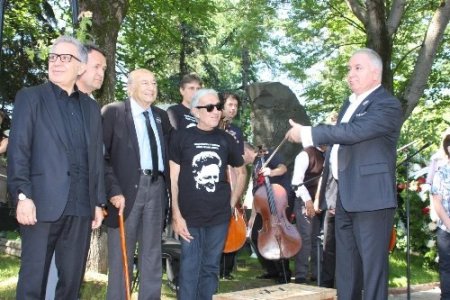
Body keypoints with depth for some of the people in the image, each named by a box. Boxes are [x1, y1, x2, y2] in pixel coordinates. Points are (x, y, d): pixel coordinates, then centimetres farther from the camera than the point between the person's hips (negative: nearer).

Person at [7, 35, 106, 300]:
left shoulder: (91, 107, 16)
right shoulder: (30, 98, 5)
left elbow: (97, 157, 15)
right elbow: (18, 150, -3)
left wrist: (98, 202, 11)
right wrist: (22, 196, -13)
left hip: (81, 207, 4)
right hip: (43, 203, -3)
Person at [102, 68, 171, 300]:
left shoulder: (161, 117, 14)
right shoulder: (113, 112, -3)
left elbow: (166, 155, 15)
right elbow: (102, 155, -8)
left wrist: (168, 190, 4)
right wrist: (114, 190, -16)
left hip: (156, 187, 5)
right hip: (127, 187, -5)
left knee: (152, 255, 11)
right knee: (121, 255, 3)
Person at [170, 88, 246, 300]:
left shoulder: (226, 139, 5)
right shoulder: (181, 137, -3)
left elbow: (241, 173, 18)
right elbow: (173, 179, -4)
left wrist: (232, 203, 9)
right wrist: (176, 215, -10)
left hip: (219, 217, 3)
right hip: (190, 216, -2)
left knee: (211, 268, 11)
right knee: (189, 269, 2)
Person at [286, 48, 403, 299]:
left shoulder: (388, 104, -11)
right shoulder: (350, 103, 18)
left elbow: (353, 132, -25)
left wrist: (307, 133, -22)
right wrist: (330, 168, 21)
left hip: (371, 196, -9)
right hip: (345, 197, 9)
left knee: (373, 265, -4)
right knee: (346, 267, 16)